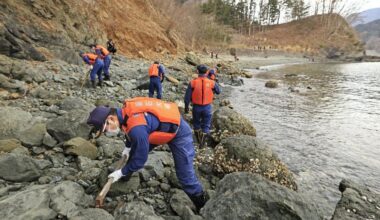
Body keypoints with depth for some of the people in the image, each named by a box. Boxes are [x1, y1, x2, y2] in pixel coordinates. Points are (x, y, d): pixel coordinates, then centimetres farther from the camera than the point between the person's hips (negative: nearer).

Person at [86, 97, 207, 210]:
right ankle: (125, 179, 38)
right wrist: (128, 147, 23)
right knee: (135, 151, 14)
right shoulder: (125, 112, -12)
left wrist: (121, 172, -10)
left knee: (185, 174, -4)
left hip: (178, 131, -8)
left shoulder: (137, 128, -39)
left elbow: (140, 158, -25)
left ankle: (201, 204, 17)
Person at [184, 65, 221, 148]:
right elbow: (218, 91, 10)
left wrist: (186, 107, 6)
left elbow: (187, 97, -7)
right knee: (206, 125, 13)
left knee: (196, 124, 21)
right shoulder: (211, 83, -8)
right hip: (207, 107, 0)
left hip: (196, 107, 1)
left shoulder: (193, 83, -10)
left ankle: (199, 140, 33)